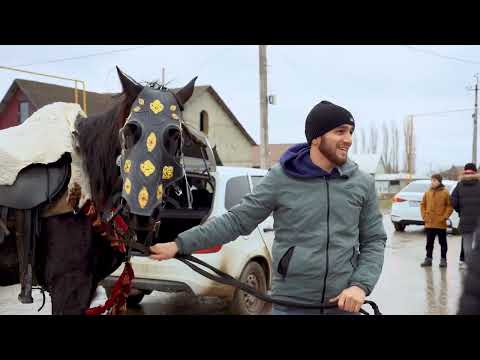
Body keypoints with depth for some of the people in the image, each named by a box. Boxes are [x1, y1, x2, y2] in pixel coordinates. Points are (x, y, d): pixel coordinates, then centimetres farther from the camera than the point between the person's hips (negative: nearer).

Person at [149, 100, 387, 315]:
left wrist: (361, 285, -9)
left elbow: (374, 240, 7)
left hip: (345, 303, 2)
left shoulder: (363, 184, 1)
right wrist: (179, 244, -9)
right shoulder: (280, 178, -6)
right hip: (291, 303, -1)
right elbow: (237, 220, -4)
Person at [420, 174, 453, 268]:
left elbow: (450, 206, -4)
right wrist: (424, 216, 2)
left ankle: (443, 259, 15)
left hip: (441, 224, -3)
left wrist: (444, 217, -11)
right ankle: (428, 258, 16)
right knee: (429, 242, 9)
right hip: (429, 223, 3)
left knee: (443, 242, 8)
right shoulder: (428, 192, 5)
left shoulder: (445, 192, -5)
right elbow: (423, 205, 12)